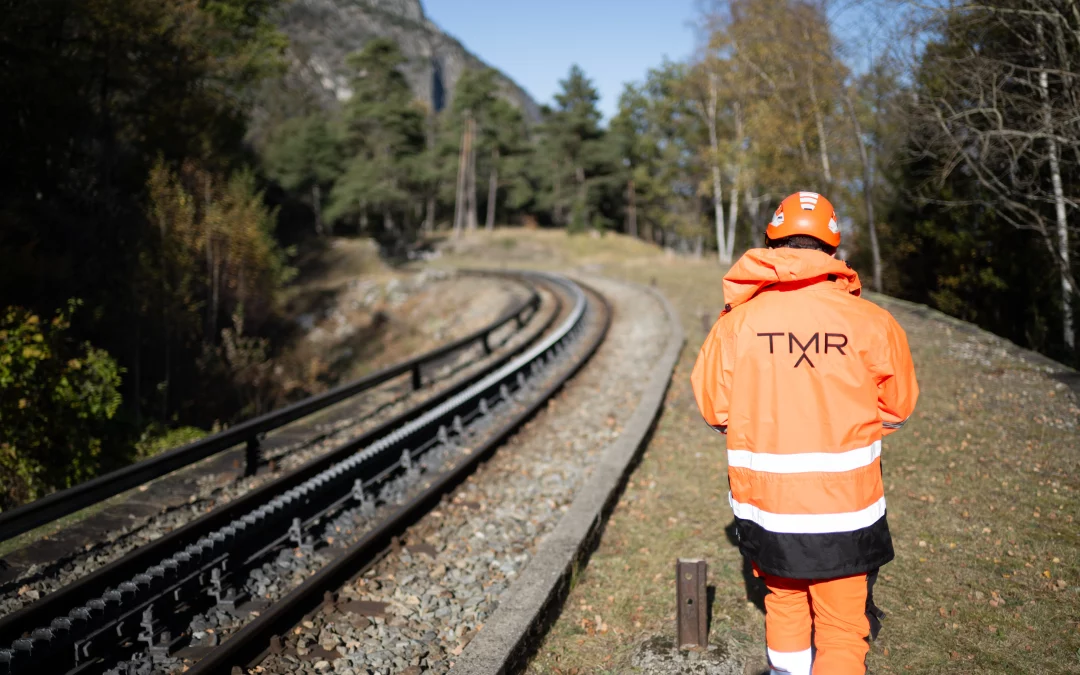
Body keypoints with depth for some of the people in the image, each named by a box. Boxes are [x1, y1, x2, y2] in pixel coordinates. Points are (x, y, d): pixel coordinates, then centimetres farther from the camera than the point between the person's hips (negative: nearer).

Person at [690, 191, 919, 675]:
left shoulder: (736, 321, -8)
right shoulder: (869, 322, -10)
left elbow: (713, 407, 1)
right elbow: (897, 408, 2)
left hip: (762, 505, 2)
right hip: (843, 508, -2)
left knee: (783, 601, 24)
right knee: (843, 626, 11)